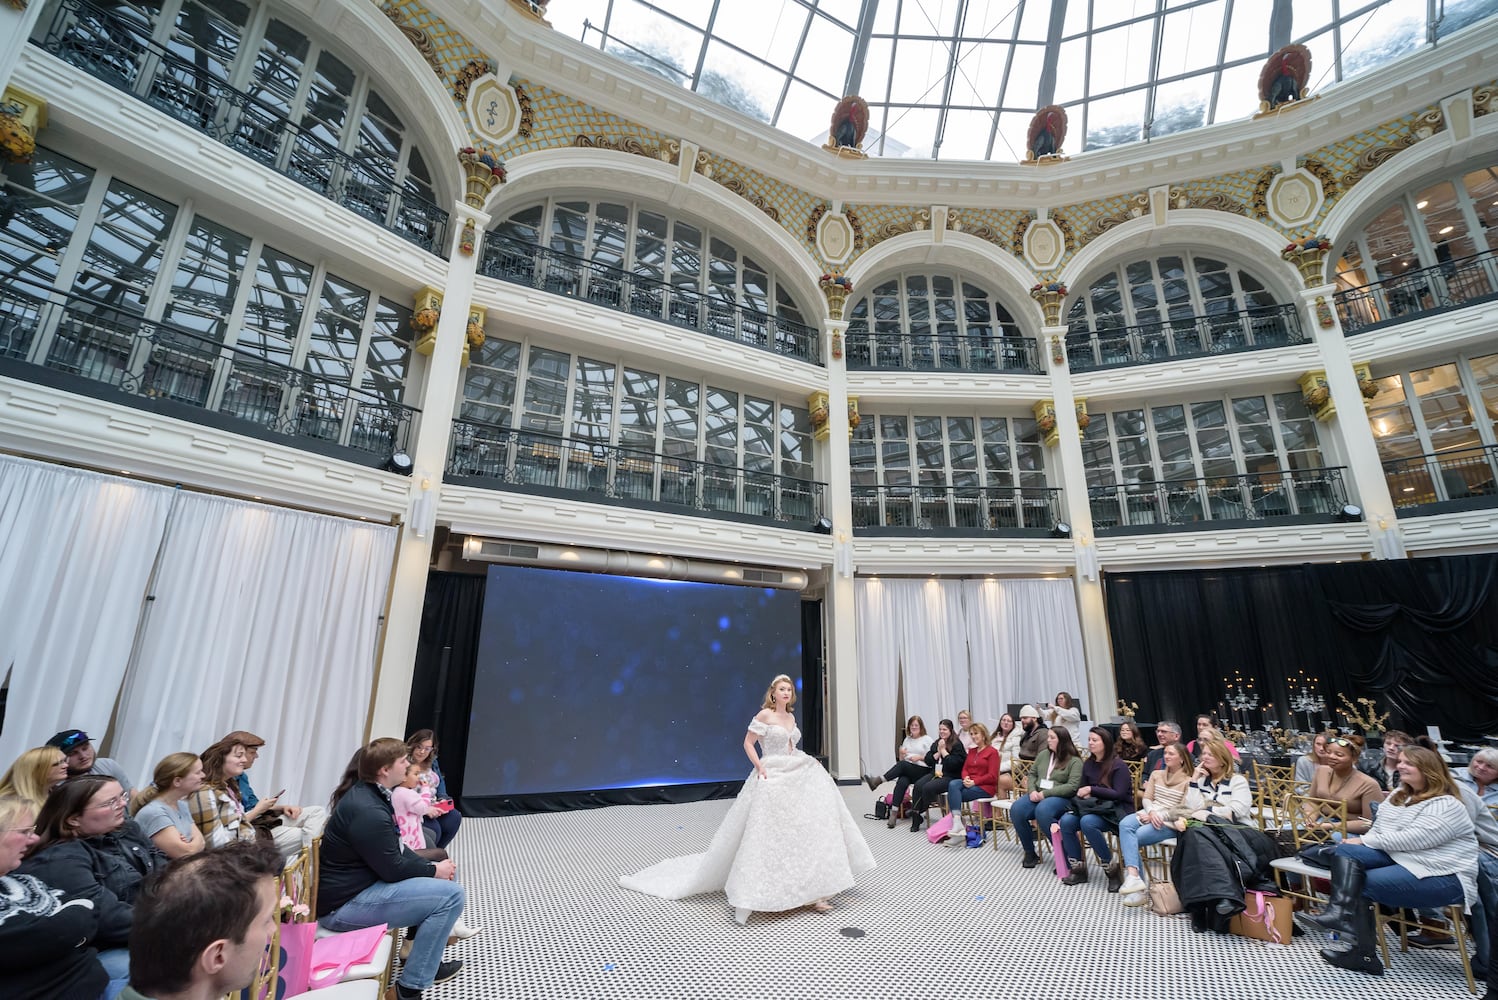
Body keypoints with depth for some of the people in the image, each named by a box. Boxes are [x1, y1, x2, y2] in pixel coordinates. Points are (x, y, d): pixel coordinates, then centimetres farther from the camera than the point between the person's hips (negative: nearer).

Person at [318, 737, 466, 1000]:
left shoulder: (369, 793, 5)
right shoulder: (368, 810, -27)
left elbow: (395, 848, 11)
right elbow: (393, 868, -22)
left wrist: (432, 866, -1)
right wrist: (434, 870, -7)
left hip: (359, 883, 10)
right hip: (344, 903, -10)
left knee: (446, 875, 14)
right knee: (451, 895, -19)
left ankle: (423, 956, 24)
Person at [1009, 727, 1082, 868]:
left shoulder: (1074, 761, -3)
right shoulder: (1044, 754, 14)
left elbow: (1072, 786, -14)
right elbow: (1032, 774, 17)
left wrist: (1045, 794, -17)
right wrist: (1032, 791, -5)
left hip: (1060, 798, -5)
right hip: (1038, 795, 6)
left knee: (1042, 811, -38)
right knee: (1016, 810, -22)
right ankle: (1030, 853, -4)